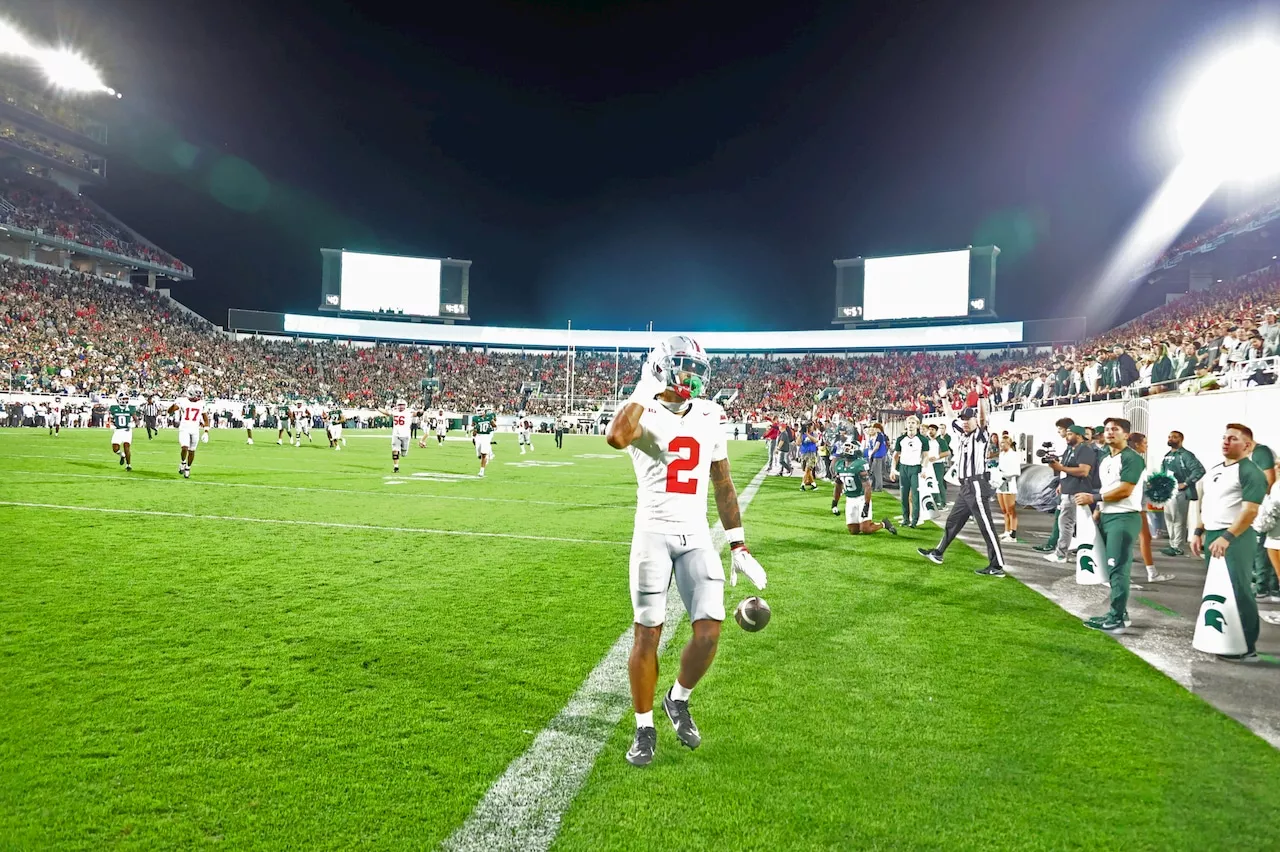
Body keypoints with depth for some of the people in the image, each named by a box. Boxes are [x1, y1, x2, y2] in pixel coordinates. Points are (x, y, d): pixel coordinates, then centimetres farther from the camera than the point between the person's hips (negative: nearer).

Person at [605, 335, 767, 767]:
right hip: (653, 534, -4)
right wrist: (646, 389, -21)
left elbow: (723, 486, 14)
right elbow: (616, 438, -33)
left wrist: (738, 545, 12)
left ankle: (679, 699, 25)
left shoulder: (709, 418, 8)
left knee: (708, 632, -5)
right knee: (648, 634, 1)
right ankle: (644, 728, 20)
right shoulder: (644, 414, -6)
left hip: (697, 537, 4)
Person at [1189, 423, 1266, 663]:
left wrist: (1227, 537, -25)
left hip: (1235, 537, -8)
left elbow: (1250, 511, -18)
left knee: (1239, 592, -5)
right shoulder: (1214, 470, 16)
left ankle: (1246, 648, 3)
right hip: (1212, 535, 8)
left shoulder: (1250, 472, -10)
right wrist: (1198, 532, 15)